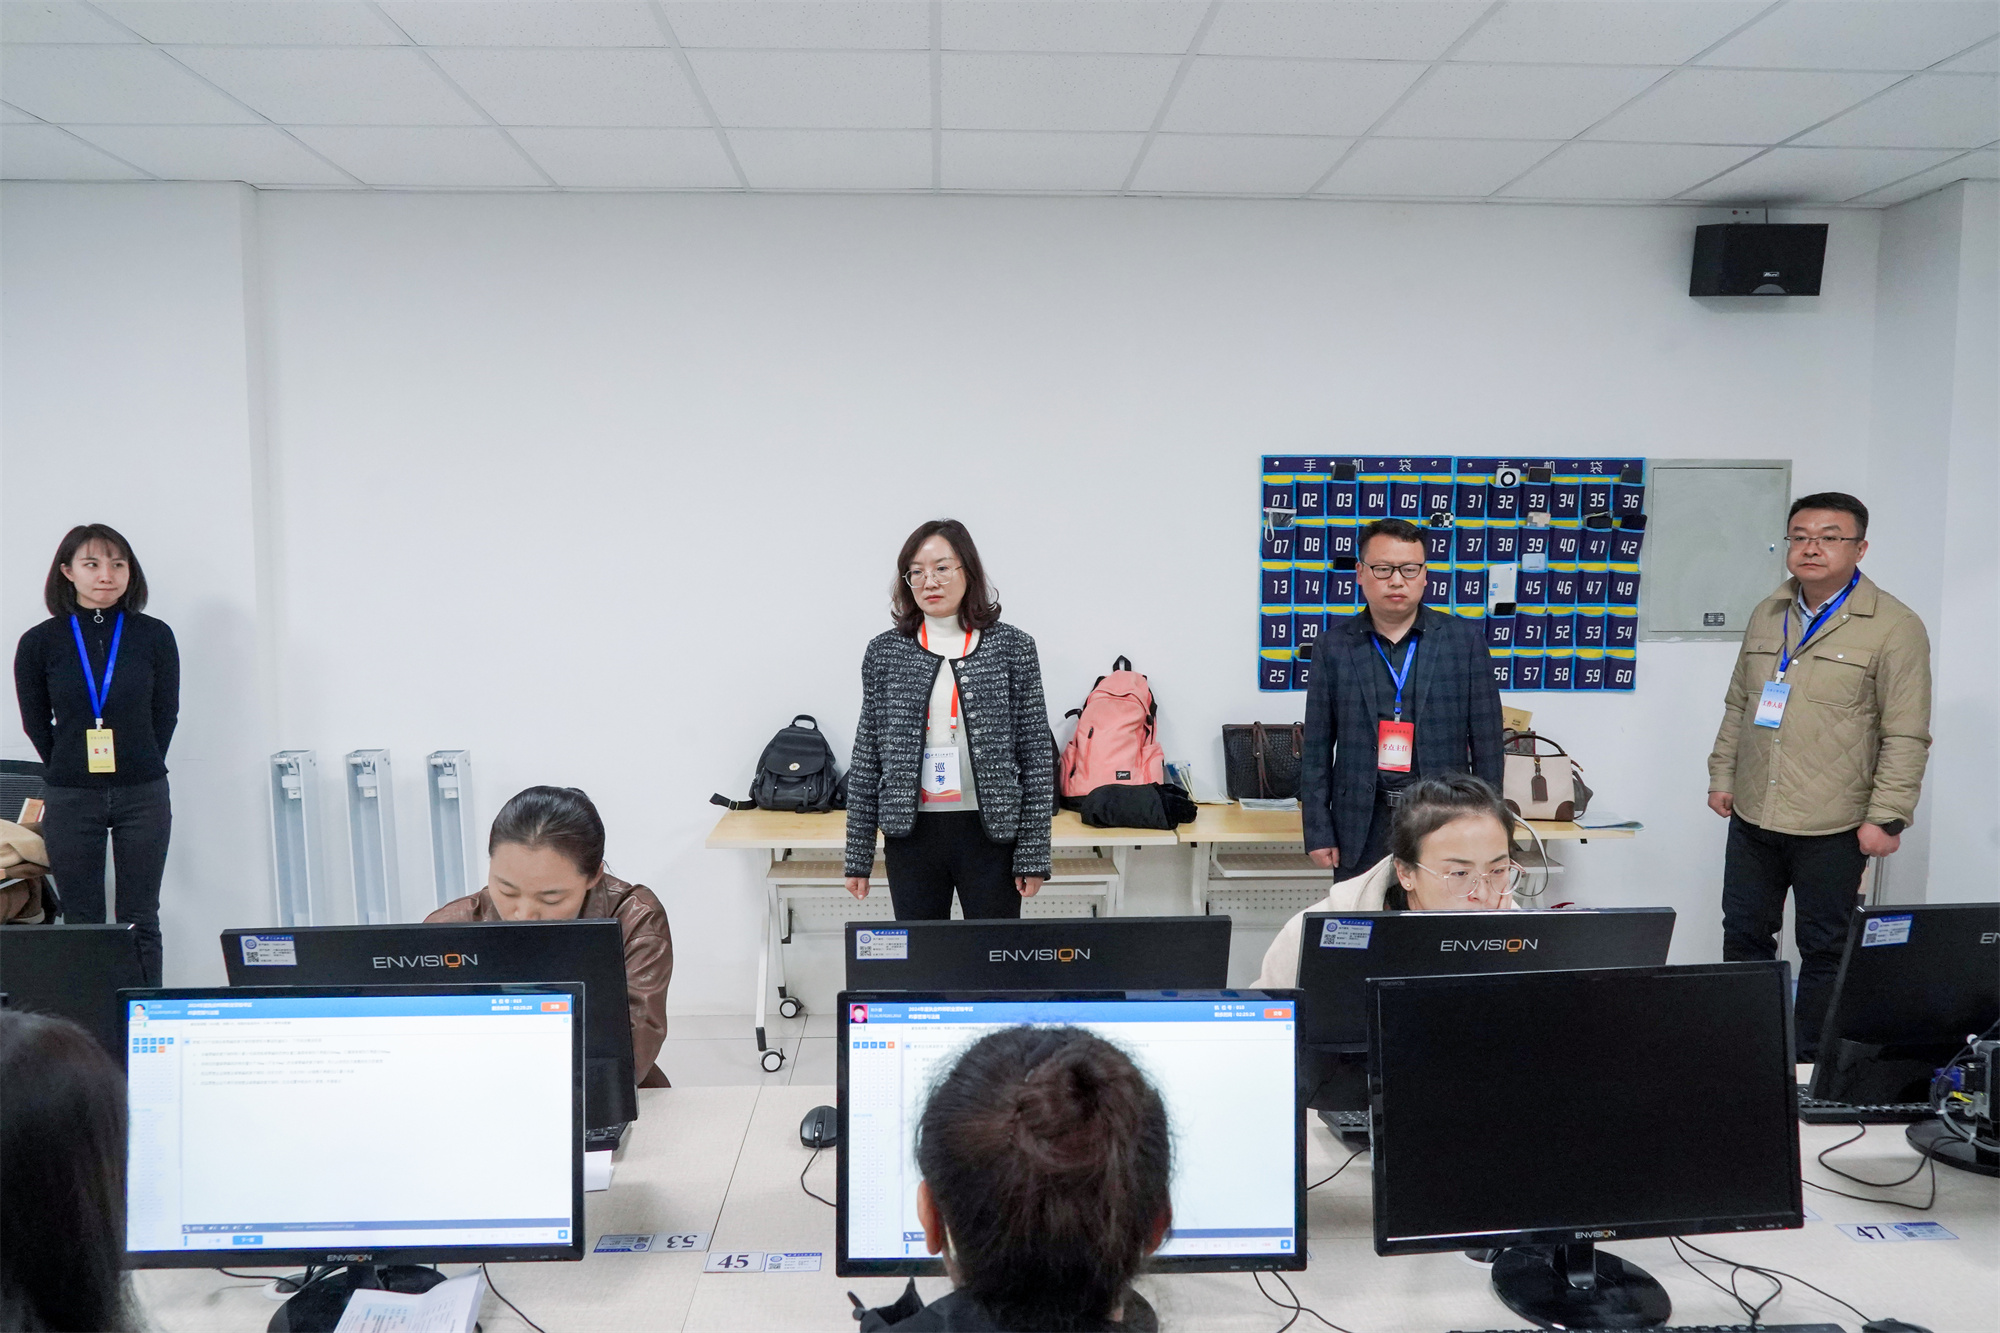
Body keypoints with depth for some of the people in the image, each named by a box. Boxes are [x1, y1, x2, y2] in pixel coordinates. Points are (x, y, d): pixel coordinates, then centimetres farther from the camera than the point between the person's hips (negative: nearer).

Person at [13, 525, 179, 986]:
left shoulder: (155, 636, -1)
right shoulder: (39, 642, -1)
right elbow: (36, 723, 8)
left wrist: (138, 770, 7)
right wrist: (70, 772, 9)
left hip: (143, 796, 0)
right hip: (70, 800, 0)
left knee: (140, 921, 5)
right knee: (81, 922, 7)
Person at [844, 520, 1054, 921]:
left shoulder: (1011, 646, 0)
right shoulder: (884, 651, 4)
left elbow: (1037, 752, -1)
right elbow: (866, 758, 7)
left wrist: (1033, 854, -5)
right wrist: (857, 856, 5)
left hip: (992, 832, -1)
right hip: (911, 834, 1)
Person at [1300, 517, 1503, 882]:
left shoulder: (1465, 639, 2)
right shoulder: (1334, 646, 3)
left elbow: (1486, 743, 4)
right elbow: (1317, 749, 4)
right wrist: (1318, 831, 0)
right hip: (1362, 822, 0)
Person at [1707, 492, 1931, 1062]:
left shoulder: (1895, 627, -8)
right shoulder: (1767, 614, 10)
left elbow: (1906, 736, -10)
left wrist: (1885, 817, -14)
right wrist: (1722, 775, 13)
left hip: (1831, 827, -5)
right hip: (1752, 816, 5)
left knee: (1824, 948, 7)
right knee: (1744, 934, 13)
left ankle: (1810, 1063, 21)